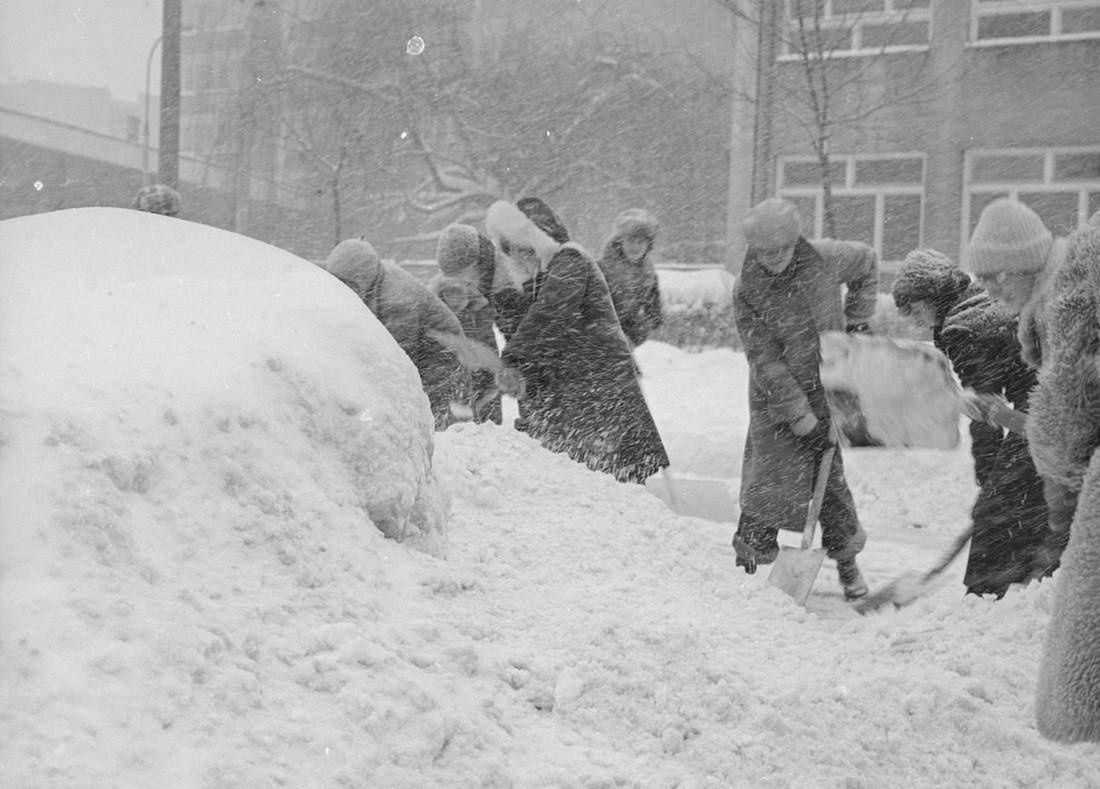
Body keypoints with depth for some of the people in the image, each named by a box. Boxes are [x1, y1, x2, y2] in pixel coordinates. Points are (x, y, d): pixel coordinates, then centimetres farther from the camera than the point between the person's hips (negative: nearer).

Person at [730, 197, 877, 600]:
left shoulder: (824, 258, -10)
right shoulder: (747, 290, -16)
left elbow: (867, 261, 14)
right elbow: (766, 362, -18)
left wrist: (857, 321, 10)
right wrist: (802, 418, -20)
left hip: (828, 389, 1)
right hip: (776, 399, -1)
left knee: (831, 476, 2)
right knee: (770, 481, -5)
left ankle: (846, 561, 17)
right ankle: (750, 557, 11)